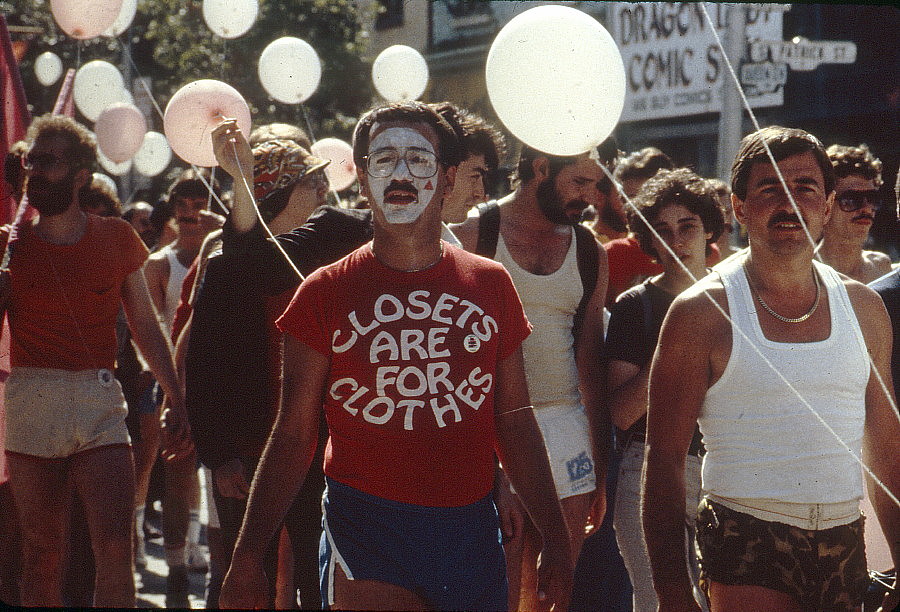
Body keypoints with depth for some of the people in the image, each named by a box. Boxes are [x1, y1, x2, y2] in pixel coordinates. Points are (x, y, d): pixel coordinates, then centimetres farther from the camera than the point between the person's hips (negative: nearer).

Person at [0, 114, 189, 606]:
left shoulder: (116, 238, 8)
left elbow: (146, 326, 13)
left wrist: (177, 400, 11)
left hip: (100, 403, 0)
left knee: (115, 550, -12)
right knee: (41, 554, 3)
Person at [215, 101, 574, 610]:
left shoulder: (491, 285, 8)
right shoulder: (324, 293, 1)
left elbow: (514, 420, 11)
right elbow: (294, 434, 2)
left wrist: (555, 536, 6)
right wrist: (248, 557, -3)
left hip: (470, 529, 3)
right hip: (365, 532, -2)